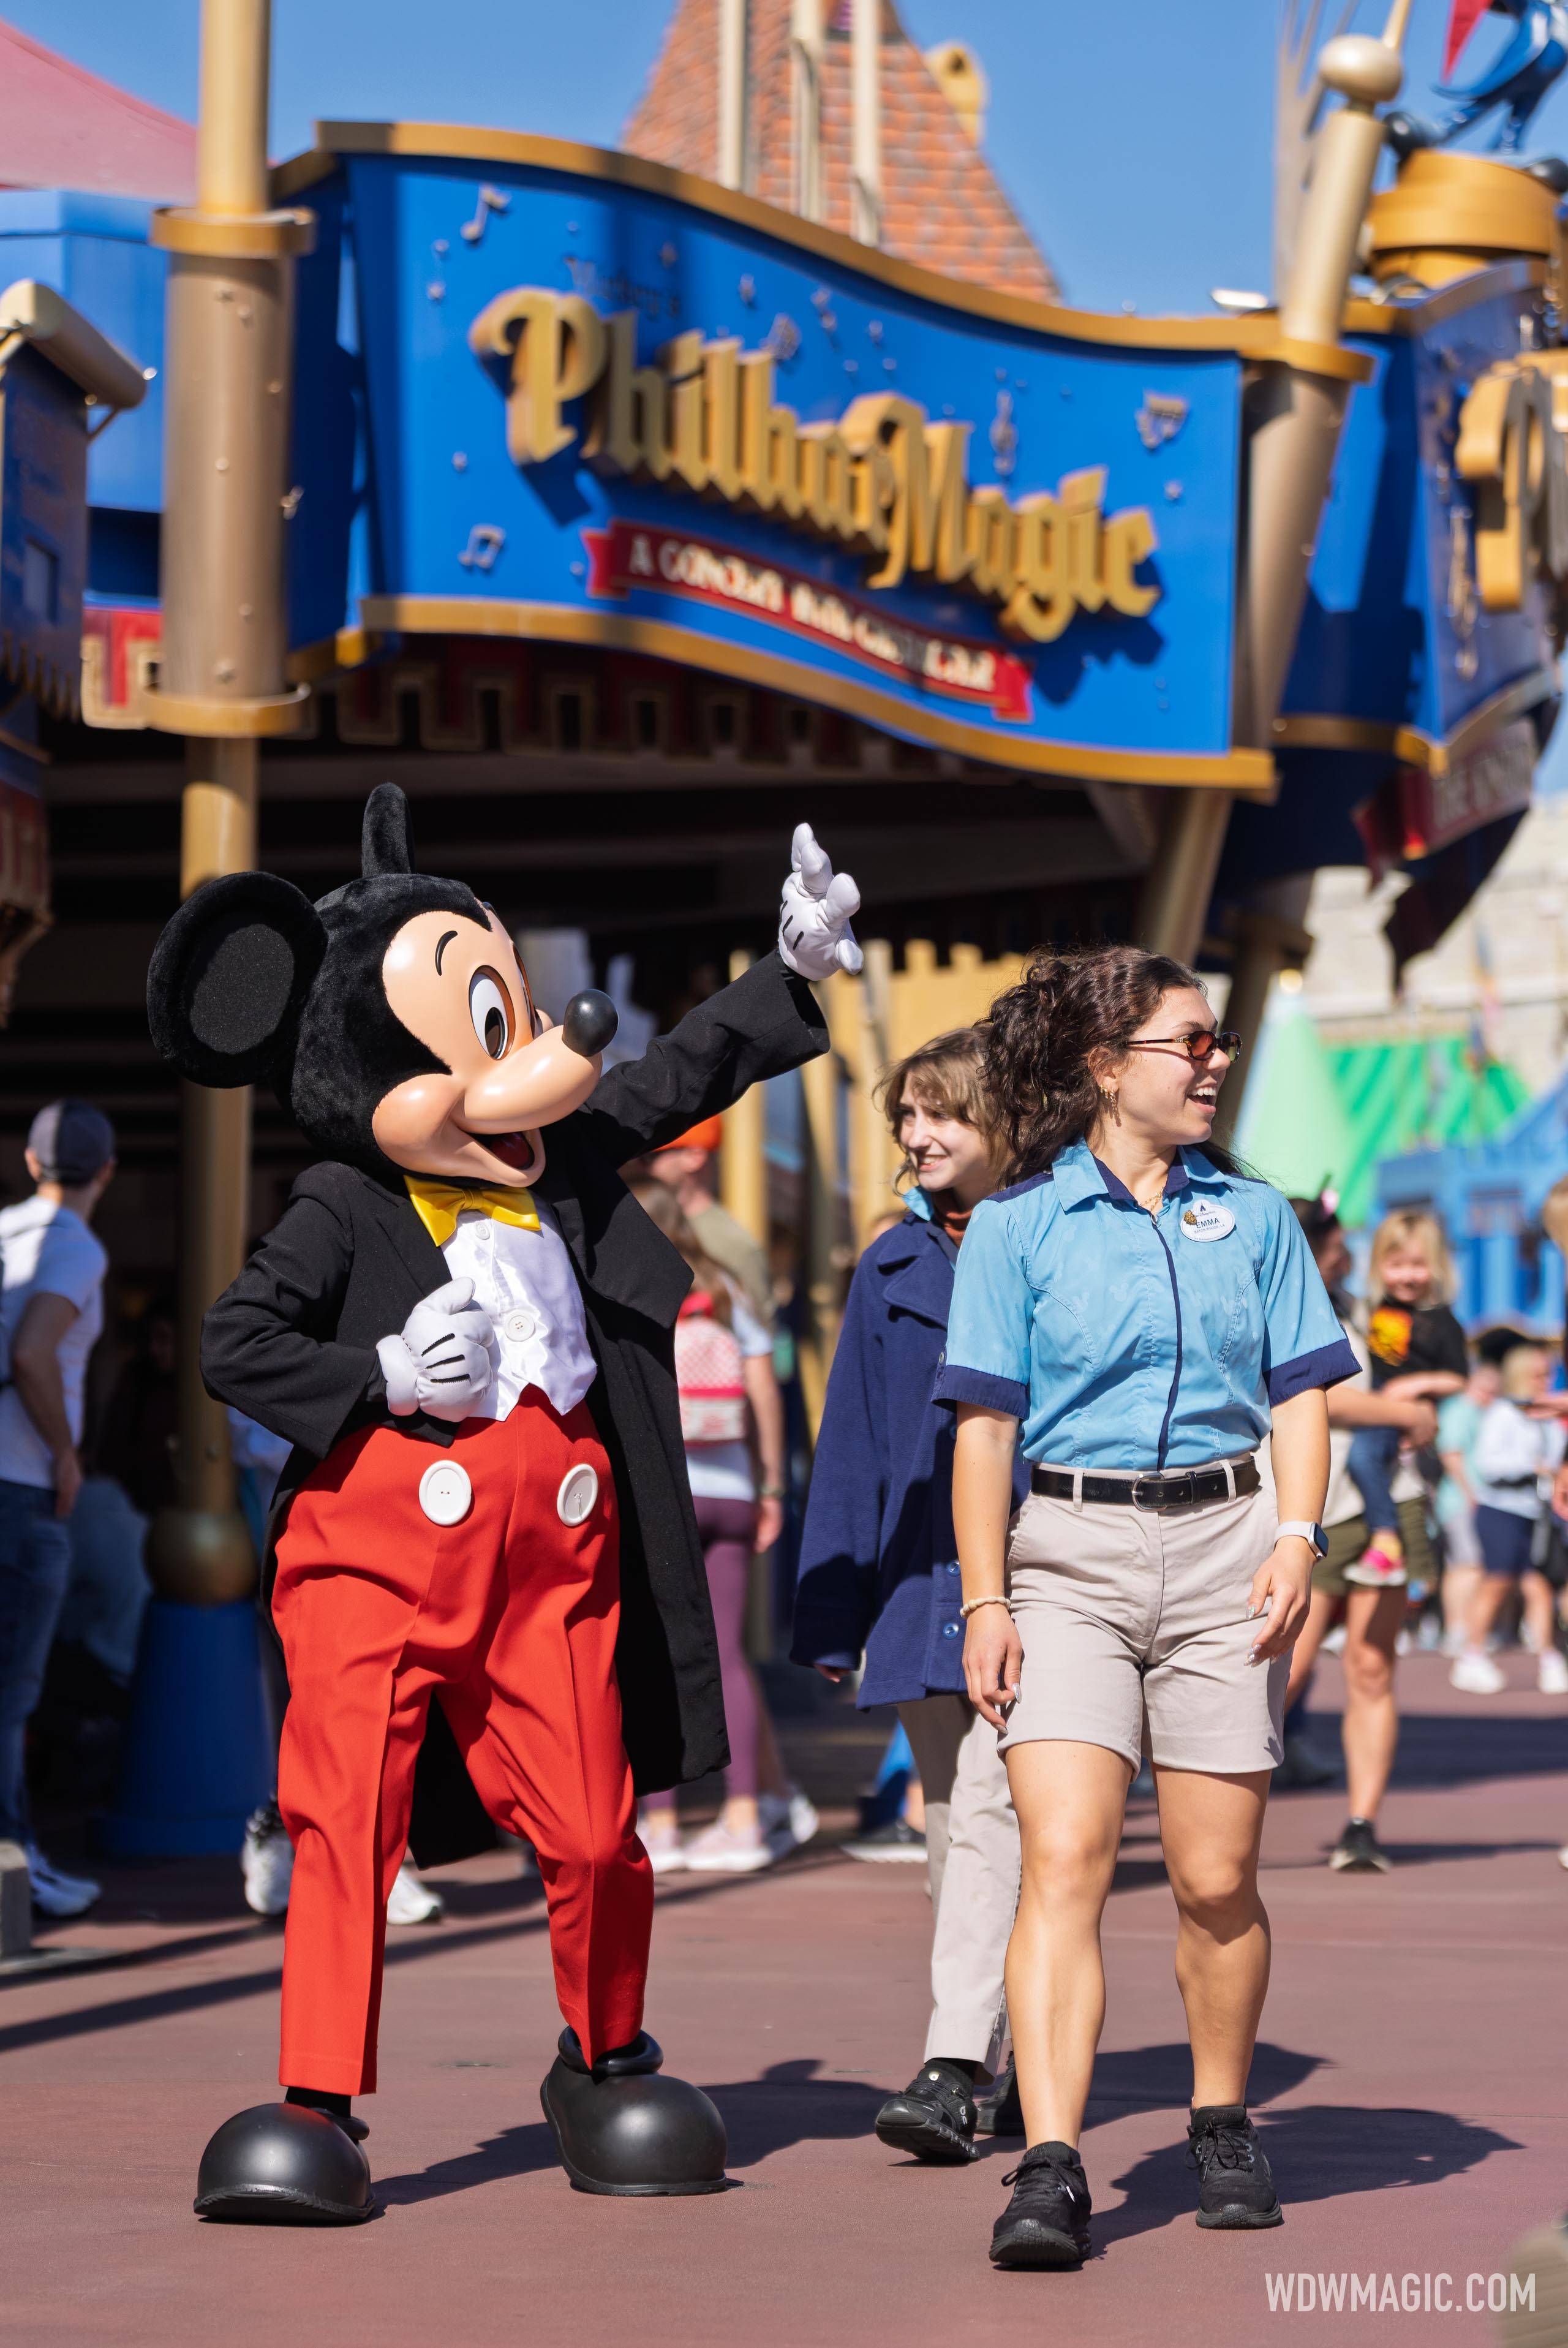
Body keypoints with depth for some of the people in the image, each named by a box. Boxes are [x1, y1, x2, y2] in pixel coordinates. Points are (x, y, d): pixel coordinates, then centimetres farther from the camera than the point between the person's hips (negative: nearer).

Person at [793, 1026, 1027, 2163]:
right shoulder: (893, 1267, 11)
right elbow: (852, 1450, 13)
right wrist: (832, 1617, 10)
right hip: (922, 1579, 5)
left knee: (988, 1809, -15)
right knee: (949, 1819, 11)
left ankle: (954, 2071, -20)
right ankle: (982, 2057, 21)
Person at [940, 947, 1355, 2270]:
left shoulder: (1254, 1217, 12)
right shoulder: (1019, 1226, 3)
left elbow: (1301, 1392, 11)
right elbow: (985, 1422, 1)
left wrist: (1296, 1538, -5)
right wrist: (985, 1601, -5)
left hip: (1223, 1543, 2)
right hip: (1069, 1559, -2)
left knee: (1217, 1878, 4)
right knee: (1065, 1861, -14)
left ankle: (1223, 2126, 26)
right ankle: (1051, 2174, -18)